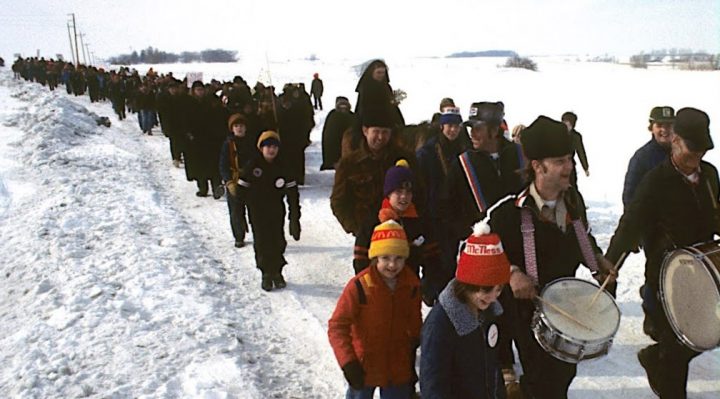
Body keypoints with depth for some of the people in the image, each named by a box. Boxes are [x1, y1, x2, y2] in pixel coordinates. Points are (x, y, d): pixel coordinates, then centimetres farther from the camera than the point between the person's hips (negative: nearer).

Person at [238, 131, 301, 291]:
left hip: (276, 212, 2)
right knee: (261, 243, 2)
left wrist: (295, 214, 0)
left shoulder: (282, 167, -1)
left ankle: (277, 272, 22)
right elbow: (242, 189, -2)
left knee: (278, 243, 6)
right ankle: (266, 274, 14)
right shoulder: (252, 166, -7)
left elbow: (292, 191, 3)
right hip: (257, 213, -2)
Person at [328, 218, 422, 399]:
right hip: (364, 367, -3)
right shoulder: (359, 286, -23)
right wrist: (348, 362, -30)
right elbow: (337, 326, -20)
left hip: (399, 369, 4)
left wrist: (413, 364, 16)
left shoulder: (411, 284, -7)